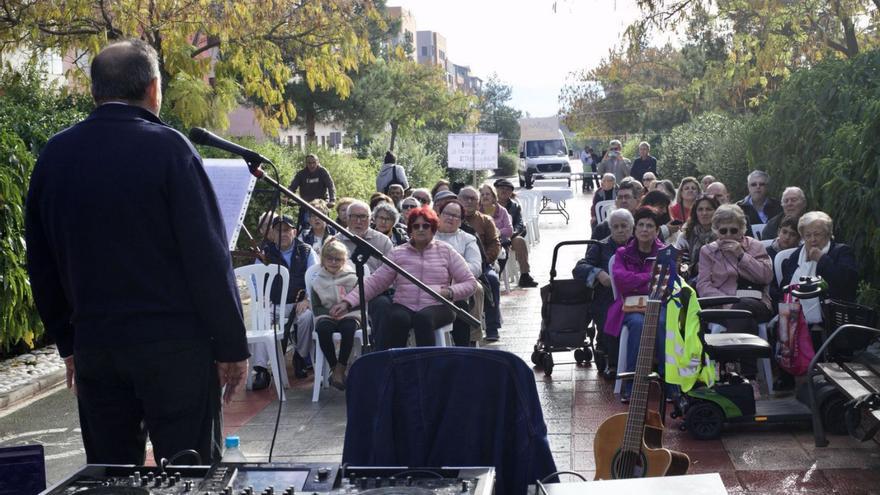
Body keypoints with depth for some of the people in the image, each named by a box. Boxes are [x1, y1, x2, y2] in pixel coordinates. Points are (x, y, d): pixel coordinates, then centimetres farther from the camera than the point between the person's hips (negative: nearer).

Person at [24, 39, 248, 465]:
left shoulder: (54, 155, 5)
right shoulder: (166, 147, -10)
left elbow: (42, 266, 11)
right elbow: (207, 256, -12)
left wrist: (67, 343, 19)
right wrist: (232, 346, -6)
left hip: (94, 346, 5)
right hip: (175, 346, -5)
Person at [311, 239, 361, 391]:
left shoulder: (352, 278, 7)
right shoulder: (318, 282, 11)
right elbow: (316, 307, 6)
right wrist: (330, 313, -12)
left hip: (349, 315, -1)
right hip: (326, 316, 1)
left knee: (348, 327, -36)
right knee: (323, 328, -34)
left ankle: (340, 368, -28)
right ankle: (334, 367, -22)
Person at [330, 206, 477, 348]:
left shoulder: (446, 251, 10)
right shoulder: (398, 253, 14)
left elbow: (470, 283, 8)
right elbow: (375, 282, 8)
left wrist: (449, 292, -12)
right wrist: (347, 302, -5)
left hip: (437, 307, -1)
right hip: (404, 307, 1)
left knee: (423, 318, -35)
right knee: (398, 318, -33)